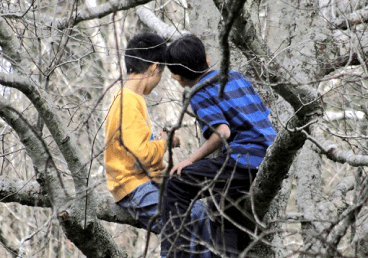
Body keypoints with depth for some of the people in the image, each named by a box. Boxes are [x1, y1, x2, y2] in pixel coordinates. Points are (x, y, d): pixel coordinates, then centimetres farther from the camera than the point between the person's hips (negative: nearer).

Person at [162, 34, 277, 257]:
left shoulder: (200, 94, -3)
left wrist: (191, 160, -8)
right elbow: (265, 119, 23)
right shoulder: (237, 77, 20)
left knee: (177, 184, -6)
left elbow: (222, 132, -18)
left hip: (245, 162, -8)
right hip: (272, 166, 8)